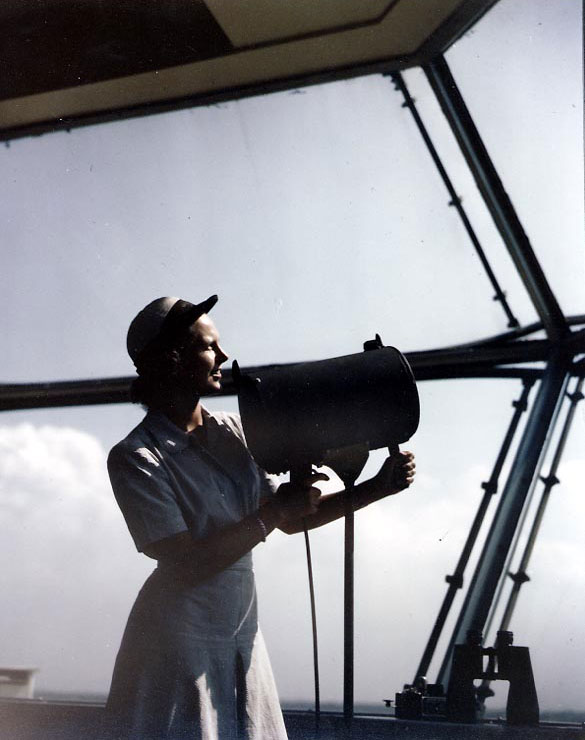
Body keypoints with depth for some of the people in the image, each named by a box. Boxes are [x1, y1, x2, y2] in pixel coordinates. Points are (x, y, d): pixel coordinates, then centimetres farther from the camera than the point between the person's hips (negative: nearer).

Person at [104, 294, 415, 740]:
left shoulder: (232, 431, 4)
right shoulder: (136, 458, -16)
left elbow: (290, 522, 9)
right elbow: (187, 565, -21)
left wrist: (377, 487, 2)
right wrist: (273, 511, -20)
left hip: (240, 633, 6)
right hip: (178, 645, -6)